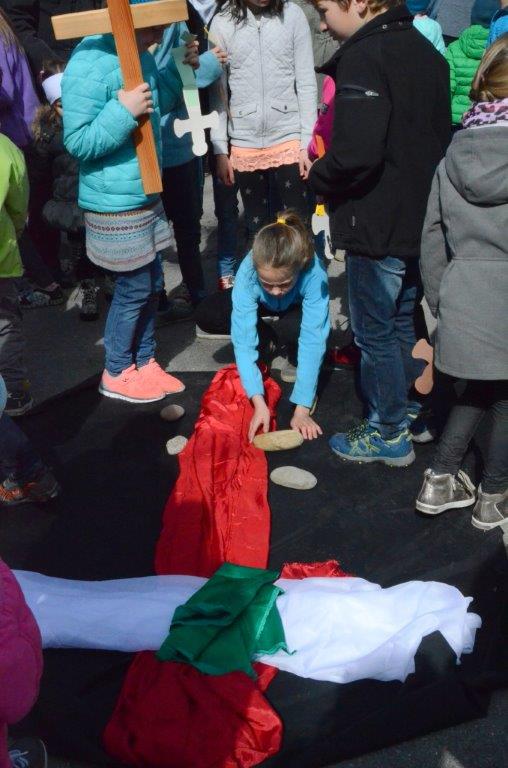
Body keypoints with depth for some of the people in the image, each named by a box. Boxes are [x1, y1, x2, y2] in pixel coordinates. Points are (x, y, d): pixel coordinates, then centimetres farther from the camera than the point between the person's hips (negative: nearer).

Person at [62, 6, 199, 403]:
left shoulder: (139, 53, 5)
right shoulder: (91, 64, -21)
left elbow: (159, 103, 19)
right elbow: (77, 142, -21)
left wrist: (181, 66, 4)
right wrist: (123, 111, -31)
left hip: (146, 193, 9)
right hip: (115, 202, -9)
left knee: (152, 283, 15)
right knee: (134, 288, 2)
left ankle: (144, 362, 31)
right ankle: (117, 374, 21)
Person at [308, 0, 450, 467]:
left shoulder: (364, 56, -18)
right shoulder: (426, 51, 11)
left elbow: (356, 153, -27)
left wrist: (318, 179, -9)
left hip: (376, 226, -9)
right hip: (422, 219, 9)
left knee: (375, 331, 5)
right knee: (405, 323, 21)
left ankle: (388, 434, 17)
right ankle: (413, 410, 34)